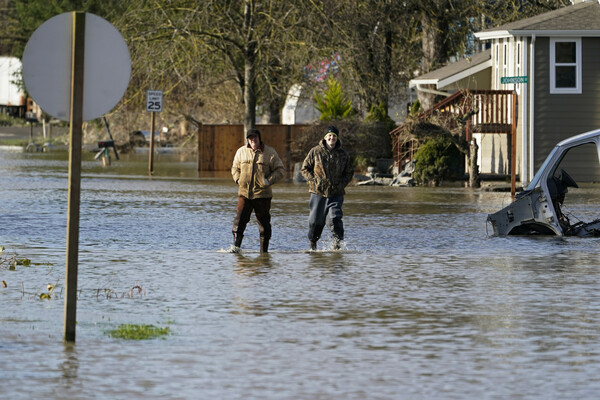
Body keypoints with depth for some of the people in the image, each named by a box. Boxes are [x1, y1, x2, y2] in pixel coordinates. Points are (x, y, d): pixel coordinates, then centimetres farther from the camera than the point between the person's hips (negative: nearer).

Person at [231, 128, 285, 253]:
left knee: (264, 223, 4)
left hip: (262, 195, -1)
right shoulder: (241, 152, 9)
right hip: (244, 193, 2)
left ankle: (264, 250, 12)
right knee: (240, 220, -10)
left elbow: (280, 171, 2)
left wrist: (268, 181, -13)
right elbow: (235, 168, 22)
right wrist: (238, 180, 3)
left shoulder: (270, 153, 1)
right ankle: (236, 247, -9)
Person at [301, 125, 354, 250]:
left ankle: (338, 241, -6)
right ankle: (313, 243, 27)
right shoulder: (315, 151, 1)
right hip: (318, 192, 0)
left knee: (334, 219, -18)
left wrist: (342, 183, -1)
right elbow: (305, 168, 7)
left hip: (336, 193, 0)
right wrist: (313, 181, -7)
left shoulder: (343, 154, 7)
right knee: (316, 221, 6)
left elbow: (349, 173, 16)